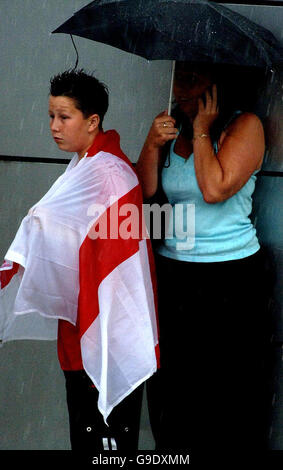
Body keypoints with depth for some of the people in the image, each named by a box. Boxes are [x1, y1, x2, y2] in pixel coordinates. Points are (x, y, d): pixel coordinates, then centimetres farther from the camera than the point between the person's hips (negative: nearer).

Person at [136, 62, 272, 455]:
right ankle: (172, 446, 26)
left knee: (225, 386, 1)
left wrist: (201, 129, -11)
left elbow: (215, 189, -19)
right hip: (171, 272, 5)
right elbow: (145, 194, 5)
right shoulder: (171, 127, 11)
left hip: (229, 278, -5)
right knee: (170, 377, 10)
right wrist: (152, 145, -9)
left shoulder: (245, 125, -6)